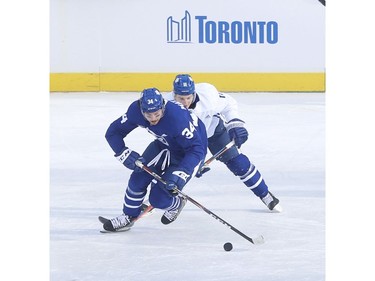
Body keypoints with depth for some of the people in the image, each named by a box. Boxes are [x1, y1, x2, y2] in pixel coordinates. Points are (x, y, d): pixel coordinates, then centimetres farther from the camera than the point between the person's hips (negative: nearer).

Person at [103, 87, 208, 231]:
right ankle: (128, 216, 16)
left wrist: (180, 174, -46)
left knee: (158, 199, -11)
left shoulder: (178, 117, -40)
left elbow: (196, 149, -37)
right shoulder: (136, 110, -23)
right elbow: (113, 132, -11)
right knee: (139, 177, -7)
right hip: (164, 144, 6)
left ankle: (176, 204, 23)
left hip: (188, 153, -6)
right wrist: (126, 155, -25)